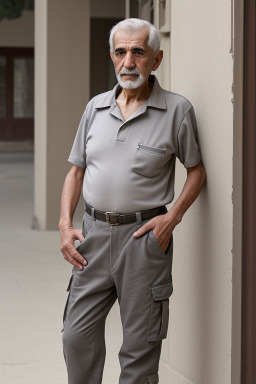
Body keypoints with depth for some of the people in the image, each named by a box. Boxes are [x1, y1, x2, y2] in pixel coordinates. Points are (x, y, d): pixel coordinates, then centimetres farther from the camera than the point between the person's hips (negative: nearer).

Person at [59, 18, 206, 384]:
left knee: (140, 344, 3)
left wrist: (172, 217, -10)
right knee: (77, 335, 5)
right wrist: (65, 224, 3)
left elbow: (197, 170, 3)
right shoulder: (96, 107, 10)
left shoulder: (177, 109, -3)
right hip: (94, 231, 4)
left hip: (144, 234, -4)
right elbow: (76, 171, 15)